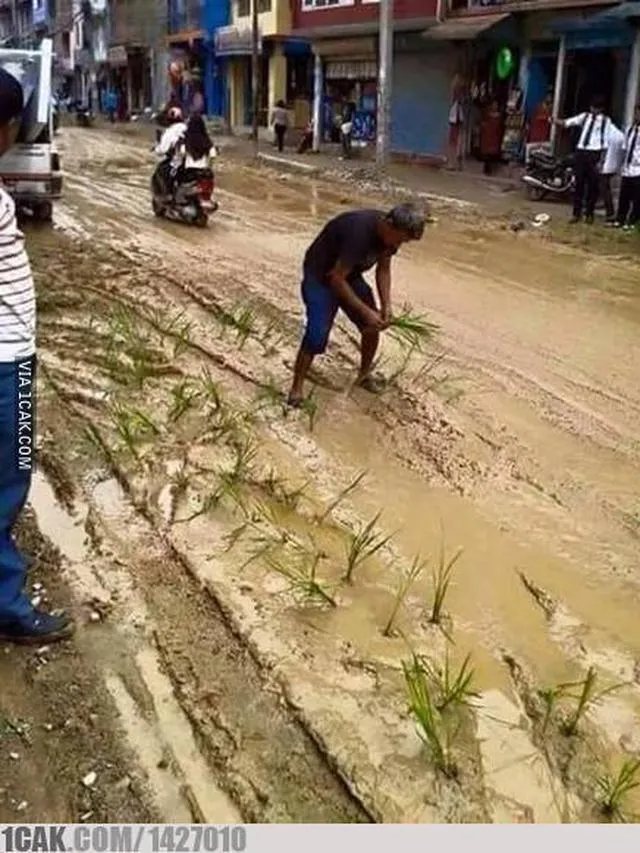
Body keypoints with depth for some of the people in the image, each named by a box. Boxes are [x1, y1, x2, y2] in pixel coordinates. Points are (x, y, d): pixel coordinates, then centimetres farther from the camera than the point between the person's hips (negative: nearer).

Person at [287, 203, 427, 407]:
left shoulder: (390, 233, -13)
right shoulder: (359, 231, -37)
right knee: (316, 335, -18)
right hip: (320, 276, -8)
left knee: (374, 325, 4)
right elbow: (336, 279, -34)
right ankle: (296, 389, -4)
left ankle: (364, 374, 25)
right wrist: (365, 311, -32)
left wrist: (386, 305, -12)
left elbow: (383, 269, 1)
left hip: (349, 275, 8)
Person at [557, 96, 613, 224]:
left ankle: (589, 214, 16)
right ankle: (577, 213, 14)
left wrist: (601, 160, -8)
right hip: (580, 152, 3)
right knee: (579, 183, 6)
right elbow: (567, 122, 4)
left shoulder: (606, 121, 0)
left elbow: (605, 142, -3)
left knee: (592, 185, 4)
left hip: (594, 153, -3)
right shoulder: (585, 116, 10)